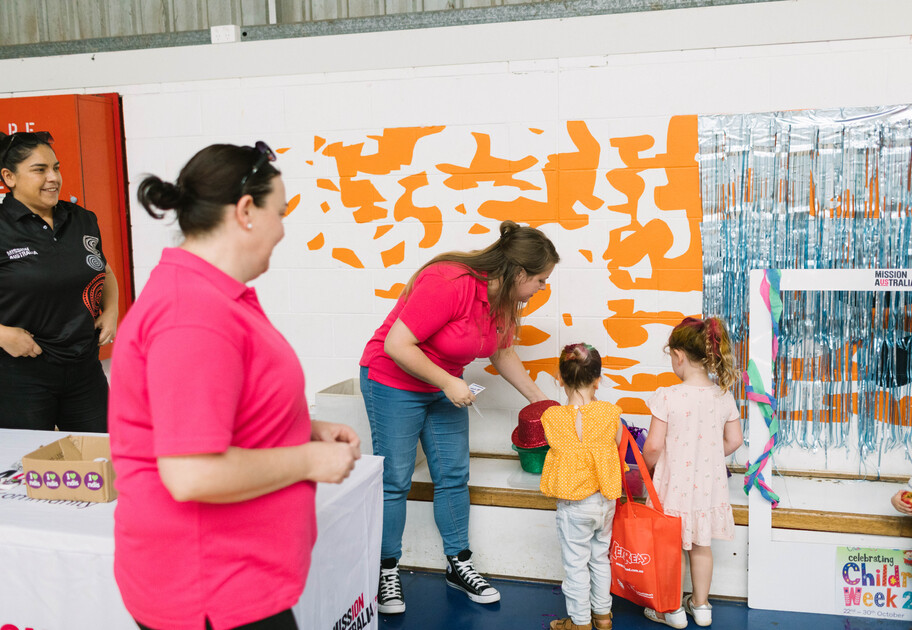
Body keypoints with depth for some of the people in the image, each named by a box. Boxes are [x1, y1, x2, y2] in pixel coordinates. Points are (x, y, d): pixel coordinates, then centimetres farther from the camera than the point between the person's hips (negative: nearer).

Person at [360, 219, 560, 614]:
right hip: (393, 382, -7)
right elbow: (396, 345, -31)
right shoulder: (449, 284, -31)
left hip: (446, 385, 8)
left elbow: (503, 353, 13)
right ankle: (387, 573, 15)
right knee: (394, 480, 0)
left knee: (454, 476, 8)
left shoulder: (503, 298, -3)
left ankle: (458, 565, 22)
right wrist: (447, 383, -25)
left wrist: (539, 400, 15)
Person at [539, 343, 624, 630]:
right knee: (600, 557, 22)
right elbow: (616, 446, 3)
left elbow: (557, 447, 0)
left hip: (574, 505, -3)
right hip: (606, 499, 4)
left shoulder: (552, 417, -17)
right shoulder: (610, 413, -12)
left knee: (575, 563, 11)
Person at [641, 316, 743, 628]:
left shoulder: (667, 397, -22)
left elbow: (653, 446, -19)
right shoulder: (724, 396, -7)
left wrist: (649, 465, 3)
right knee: (701, 545, 22)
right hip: (709, 484, 5)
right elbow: (733, 441, 2)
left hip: (675, 484, -4)